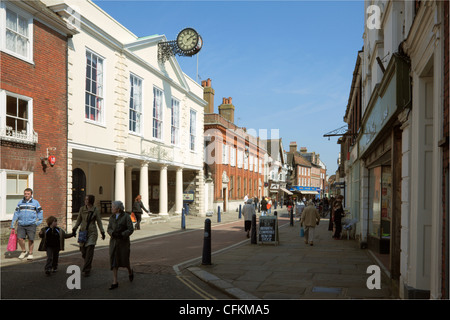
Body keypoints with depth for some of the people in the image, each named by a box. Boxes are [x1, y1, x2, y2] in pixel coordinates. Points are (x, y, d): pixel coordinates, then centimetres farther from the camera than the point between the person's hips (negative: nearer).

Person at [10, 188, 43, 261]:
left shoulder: (35, 202, 5)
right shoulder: (20, 202, 12)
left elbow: (40, 212, 12)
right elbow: (16, 213, 15)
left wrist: (38, 221, 2)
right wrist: (12, 224, 13)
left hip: (31, 225, -2)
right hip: (21, 225, 2)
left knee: (31, 239, -1)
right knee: (20, 238, -9)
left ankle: (30, 253, 17)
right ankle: (23, 251, 15)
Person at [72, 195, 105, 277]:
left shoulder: (95, 210, -2)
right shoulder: (82, 209, 5)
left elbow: (99, 222, 3)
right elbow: (78, 220, 13)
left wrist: (102, 232, -3)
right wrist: (75, 228, 1)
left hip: (92, 233, -3)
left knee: (89, 251, -9)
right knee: (83, 251, 6)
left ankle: (86, 270, -1)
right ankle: (88, 266, 31)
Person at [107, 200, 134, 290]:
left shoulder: (126, 216, -12)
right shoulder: (112, 217, 5)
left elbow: (131, 229, -14)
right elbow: (109, 229, 4)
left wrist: (121, 235, -26)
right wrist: (113, 233, -18)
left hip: (124, 241, -4)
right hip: (114, 241, 4)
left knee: (124, 260, 4)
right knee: (114, 261, -2)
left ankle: (130, 271, 37)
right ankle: (115, 282, 2)